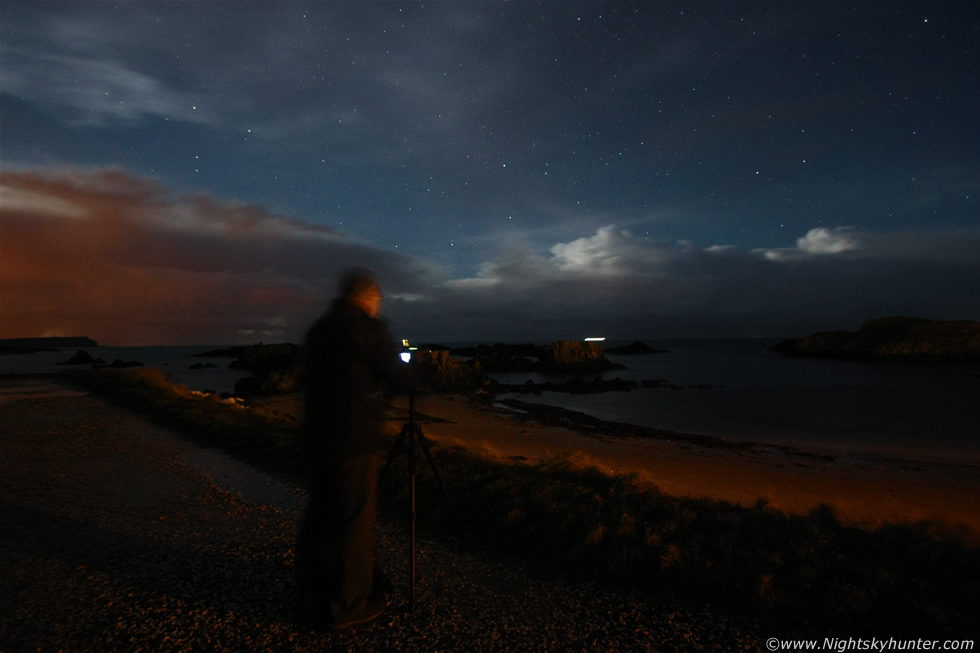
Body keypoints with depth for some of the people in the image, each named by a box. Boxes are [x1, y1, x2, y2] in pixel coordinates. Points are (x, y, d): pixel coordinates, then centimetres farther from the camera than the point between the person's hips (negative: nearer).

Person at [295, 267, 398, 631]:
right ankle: (347, 606, 14)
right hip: (354, 441, -8)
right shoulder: (365, 327, -13)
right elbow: (392, 372, -5)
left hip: (319, 438, 8)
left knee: (320, 517, 16)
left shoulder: (319, 329, 10)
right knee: (354, 522, 3)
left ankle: (312, 599, 29)